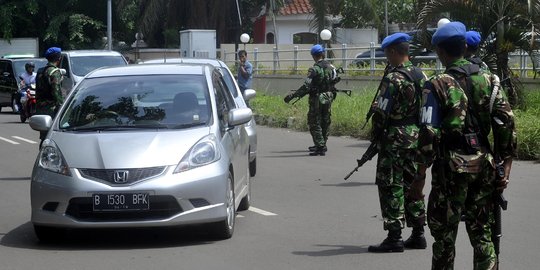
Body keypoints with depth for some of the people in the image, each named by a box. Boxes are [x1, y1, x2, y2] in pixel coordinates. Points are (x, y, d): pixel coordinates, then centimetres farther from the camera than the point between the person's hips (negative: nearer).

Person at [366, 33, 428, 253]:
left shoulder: (393, 78, -17)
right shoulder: (421, 76, 8)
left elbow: (382, 112, -17)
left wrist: (375, 136, -3)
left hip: (395, 138, -8)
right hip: (417, 136, 8)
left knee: (391, 186, -3)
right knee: (412, 184, 14)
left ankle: (394, 238, -3)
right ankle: (418, 233, 17)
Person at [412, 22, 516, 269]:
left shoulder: (437, 85, -8)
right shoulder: (488, 80, 5)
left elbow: (429, 135, -13)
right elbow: (507, 123, 1)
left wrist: (419, 177, -8)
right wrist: (505, 167, 6)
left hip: (452, 165, -4)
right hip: (483, 163, 4)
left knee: (444, 233, 8)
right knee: (482, 234, 10)